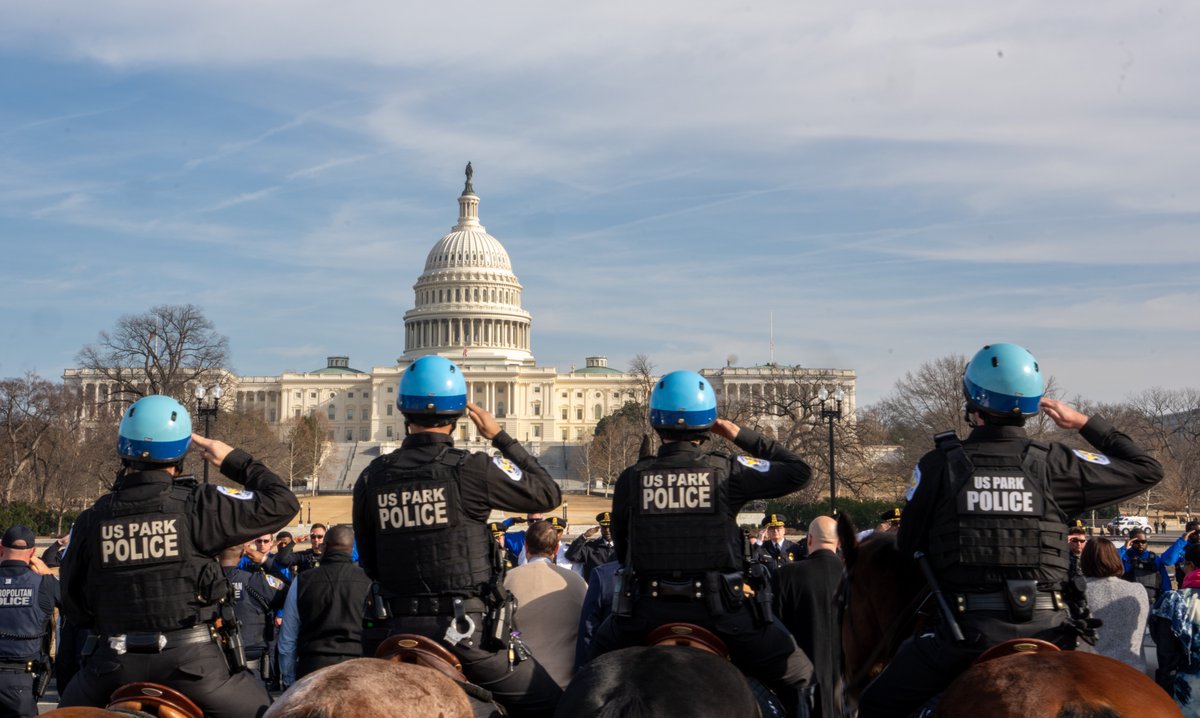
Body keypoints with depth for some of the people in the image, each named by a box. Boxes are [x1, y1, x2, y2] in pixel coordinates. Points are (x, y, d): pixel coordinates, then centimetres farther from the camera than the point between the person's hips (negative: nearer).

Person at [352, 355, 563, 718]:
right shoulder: (470, 470, -11)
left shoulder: (371, 479, 3)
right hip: (469, 633, -4)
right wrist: (501, 438, 9)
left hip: (398, 630, 4)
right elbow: (548, 494, 2)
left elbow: (369, 564, 12)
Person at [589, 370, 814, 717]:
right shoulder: (728, 471, -6)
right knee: (798, 678, 14)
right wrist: (742, 436, 10)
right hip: (721, 608, -2)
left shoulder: (631, 478, 1)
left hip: (648, 608, 2)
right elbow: (800, 472, 6)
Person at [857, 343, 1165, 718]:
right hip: (1045, 628, 2)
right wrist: (1085, 424, 20)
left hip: (967, 628, -2)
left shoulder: (939, 465, -2)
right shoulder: (1055, 463, 1)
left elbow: (908, 546, 7)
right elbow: (1147, 470, 13)